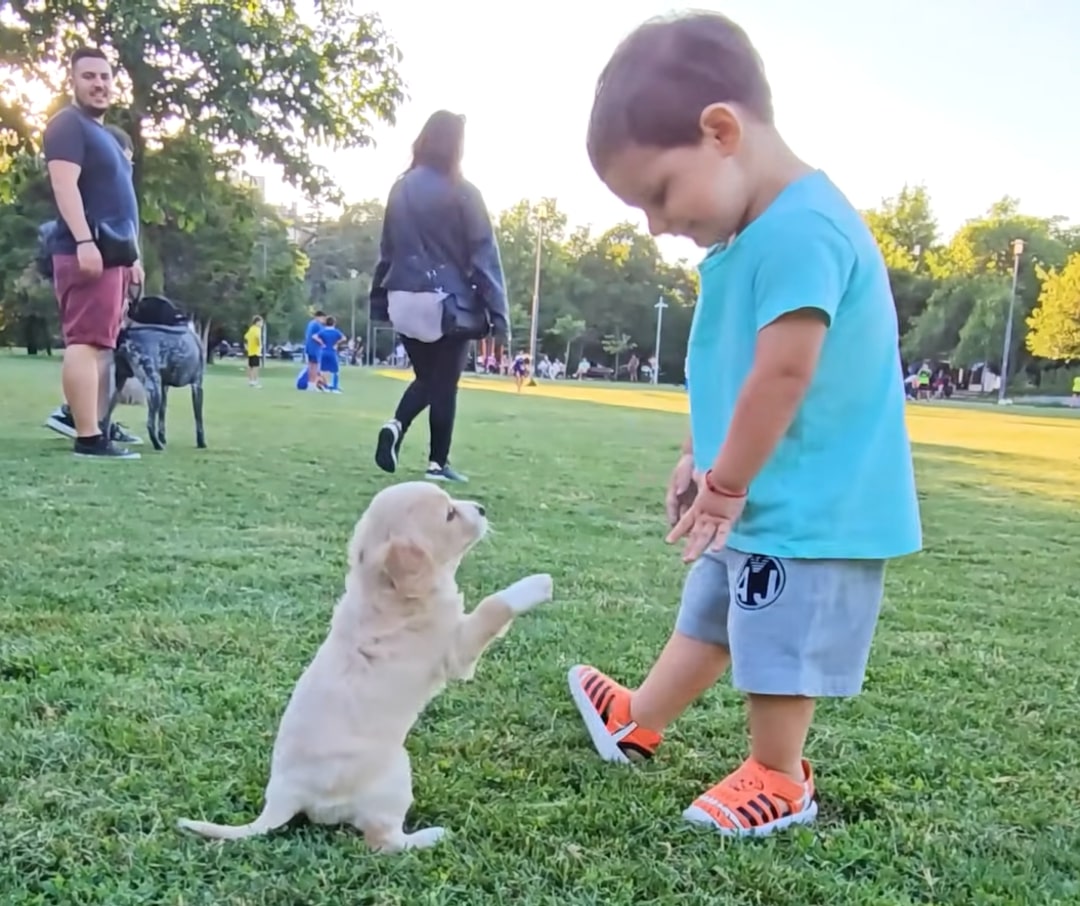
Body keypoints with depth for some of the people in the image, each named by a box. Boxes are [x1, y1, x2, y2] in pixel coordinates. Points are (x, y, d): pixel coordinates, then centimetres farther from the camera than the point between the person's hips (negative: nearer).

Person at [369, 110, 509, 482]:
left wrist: (379, 298, 18)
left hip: (404, 301, 5)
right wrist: (497, 312, -9)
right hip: (449, 302, -5)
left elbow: (387, 248, 13)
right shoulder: (463, 193, -7)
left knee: (425, 376, 19)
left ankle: (396, 426, -5)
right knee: (445, 383, 5)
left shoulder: (401, 190, 8)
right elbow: (483, 256, -9)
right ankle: (438, 462, 10)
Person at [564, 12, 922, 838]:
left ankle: (778, 782, 30)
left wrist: (726, 486, -16)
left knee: (781, 648, 8)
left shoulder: (799, 229, -25)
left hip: (812, 507, -10)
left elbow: (783, 374, -27)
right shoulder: (752, 234, 7)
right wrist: (699, 460, 17)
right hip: (760, 497, 10)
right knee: (709, 616, 24)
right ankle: (638, 721, 43)